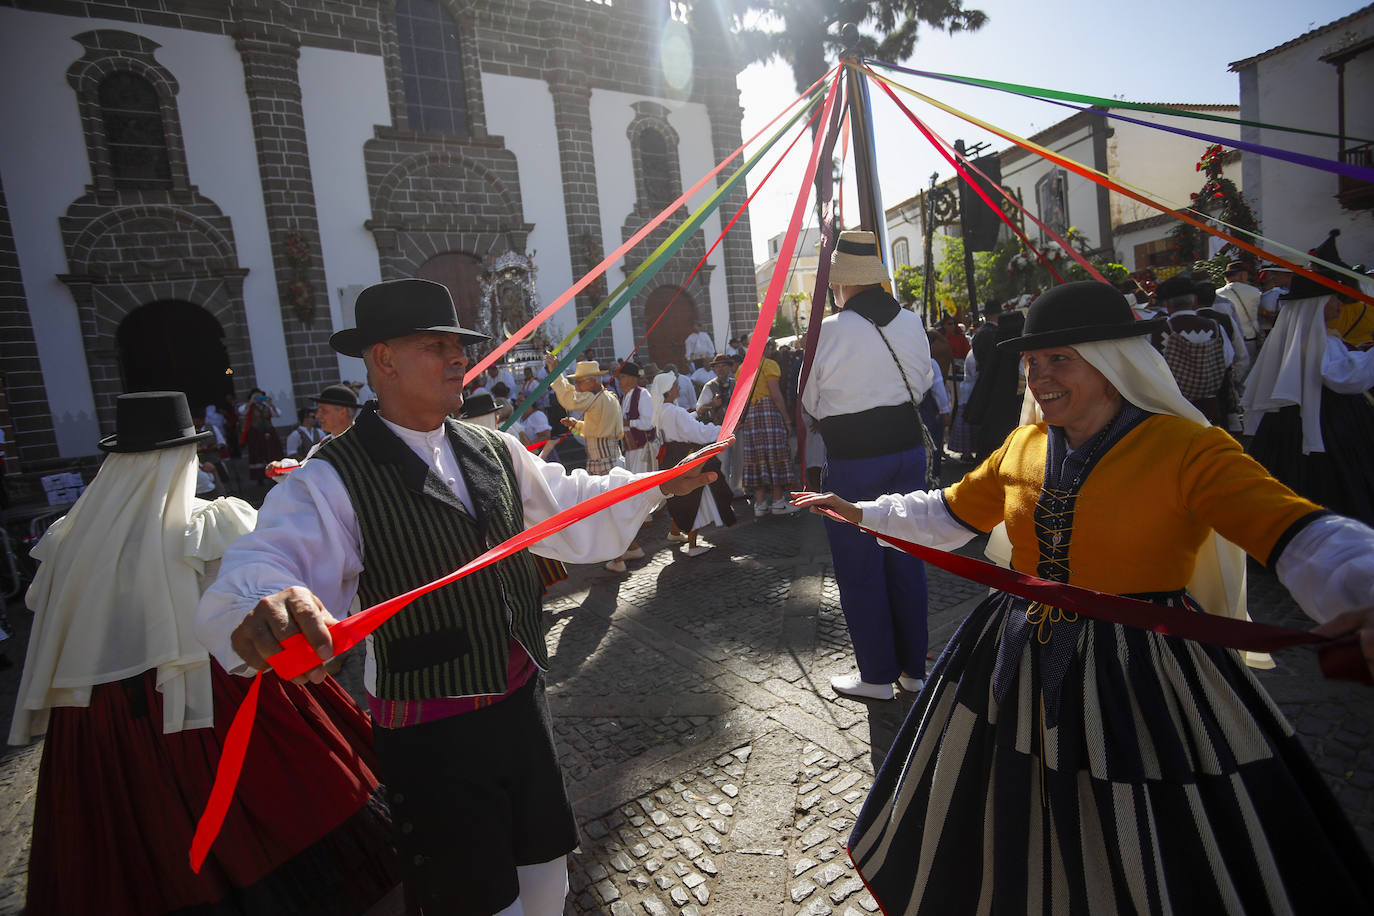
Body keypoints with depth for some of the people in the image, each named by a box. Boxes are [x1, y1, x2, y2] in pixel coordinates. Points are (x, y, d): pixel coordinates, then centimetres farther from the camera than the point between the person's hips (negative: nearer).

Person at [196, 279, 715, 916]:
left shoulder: (495, 451, 3)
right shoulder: (334, 480, -17)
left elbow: (569, 507, 14)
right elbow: (252, 573, -29)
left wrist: (658, 486, 7)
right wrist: (264, 608, -53)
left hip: (522, 702, 6)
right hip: (431, 736, -5)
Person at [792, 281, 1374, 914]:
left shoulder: (1187, 449, -15)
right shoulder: (1022, 446, 3)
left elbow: (1296, 533, -27)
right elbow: (951, 511, 15)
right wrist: (862, 513, 16)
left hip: (1139, 674, -5)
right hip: (1021, 664, 6)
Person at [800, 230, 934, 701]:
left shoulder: (828, 331, -13)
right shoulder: (911, 323, 2)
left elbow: (811, 402, -2)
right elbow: (923, 384, 14)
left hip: (852, 461, -5)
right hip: (908, 449, 6)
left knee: (860, 569, 7)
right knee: (906, 560, 15)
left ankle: (877, 674, 20)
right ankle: (914, 667, 29)